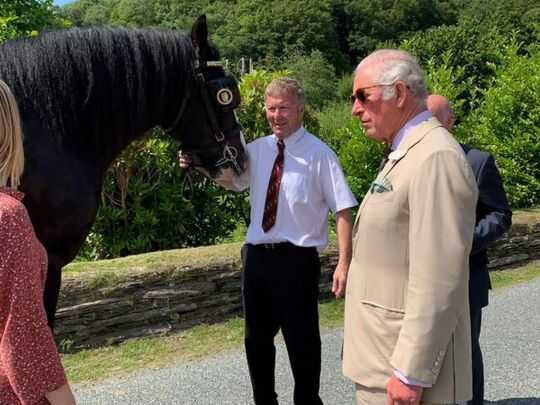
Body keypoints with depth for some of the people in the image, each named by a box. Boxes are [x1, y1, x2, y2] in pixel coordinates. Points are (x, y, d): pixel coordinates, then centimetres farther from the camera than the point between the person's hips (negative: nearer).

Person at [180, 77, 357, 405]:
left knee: (302, 341, 6)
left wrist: (344, 264, -20)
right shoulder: (258, 149, 7)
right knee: (257, 338, 19)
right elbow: (233, 180, 18)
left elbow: (343, 210, -12)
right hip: (257, 255, 6)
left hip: (297, 258, -6)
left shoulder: (319, 154, -9)